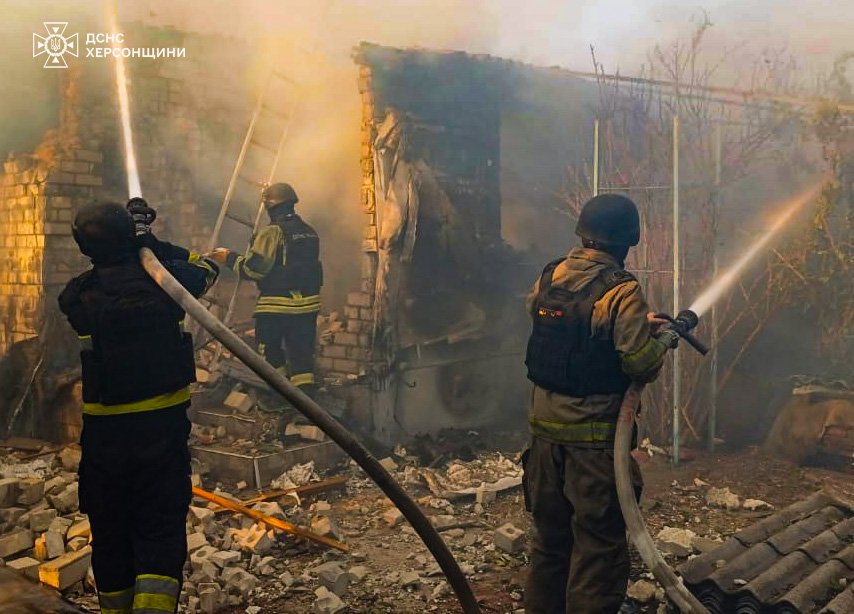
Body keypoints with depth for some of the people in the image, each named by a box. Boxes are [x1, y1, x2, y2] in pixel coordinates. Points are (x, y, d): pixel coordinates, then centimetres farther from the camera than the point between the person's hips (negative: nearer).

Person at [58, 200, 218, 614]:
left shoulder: (77, 297, -5)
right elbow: (205, 267, 12)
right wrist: (152, 243, 11)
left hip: (104, 432, 2)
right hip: (163, 424, -1)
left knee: (109, 530, 17)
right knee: (161, 528, 3)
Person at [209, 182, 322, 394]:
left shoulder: (272, 232, -12)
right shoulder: (309, 232, 10)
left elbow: (254, 268, -16)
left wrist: (229, 258, -2)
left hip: (276, 305, -6)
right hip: (308, 303, 6)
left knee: (272, 353, 10)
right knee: (302, 353, 9)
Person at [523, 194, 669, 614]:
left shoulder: (549, 276, 1)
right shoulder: (622, 291, -17)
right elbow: (641, 363, -19)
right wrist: (659, 342, 3)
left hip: (544, 425, 6)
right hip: (594, 434, -6)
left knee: (550, 533, 20)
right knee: (599, 544, 6)